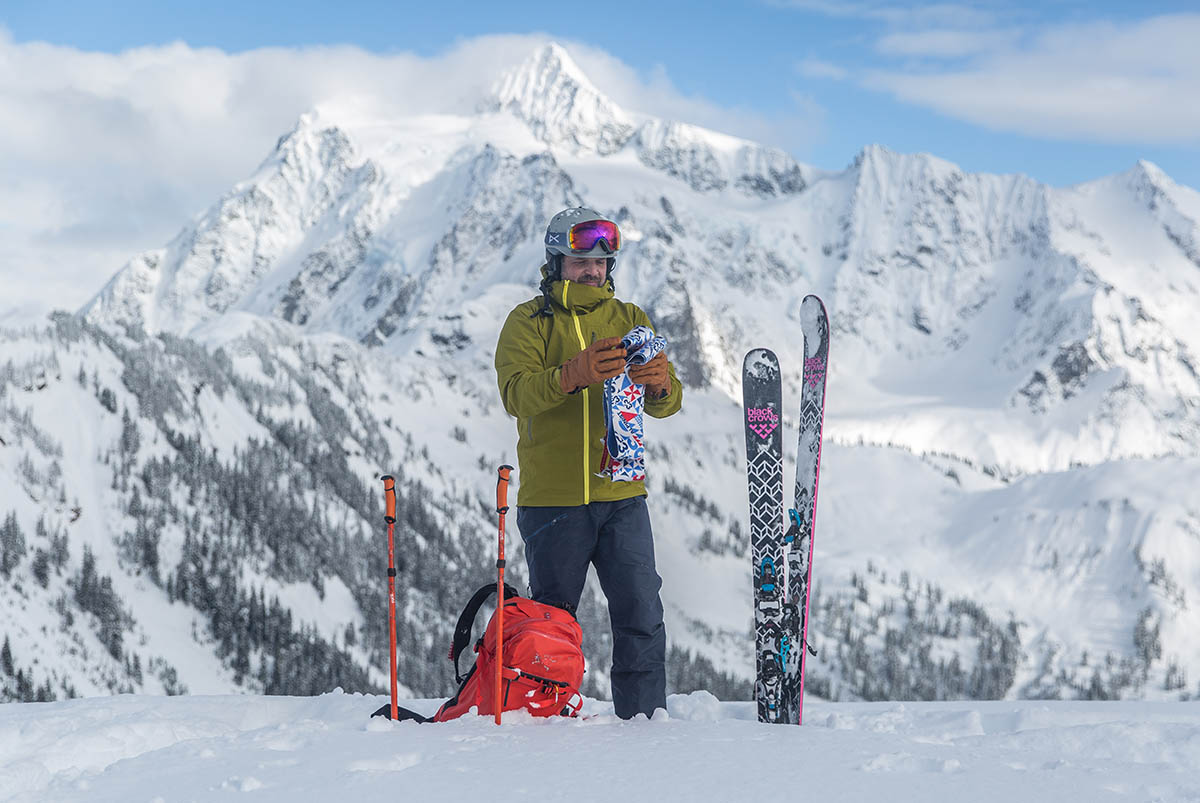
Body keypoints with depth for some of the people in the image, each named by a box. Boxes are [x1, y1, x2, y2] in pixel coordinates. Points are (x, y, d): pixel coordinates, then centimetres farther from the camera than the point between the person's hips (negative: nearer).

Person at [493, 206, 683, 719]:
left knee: (641, 617, -2)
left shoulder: (629, 320, 13)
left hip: (621, 496, 3)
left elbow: (665, 403, 4)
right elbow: (515, 392, -15)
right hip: (552, 498, -3)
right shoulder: (528, 322, 2)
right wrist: (572, 375, -33)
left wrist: (659, 386, -21)